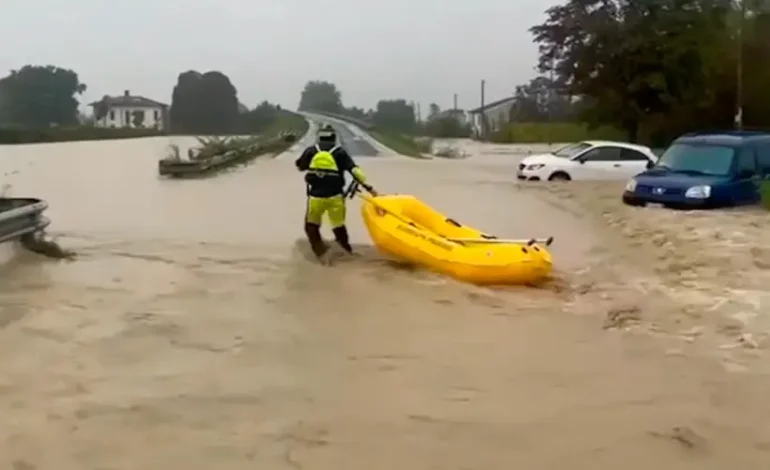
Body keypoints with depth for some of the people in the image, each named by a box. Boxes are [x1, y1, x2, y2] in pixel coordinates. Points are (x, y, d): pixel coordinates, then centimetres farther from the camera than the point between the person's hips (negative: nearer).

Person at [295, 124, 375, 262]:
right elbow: (354, 170, -9)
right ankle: (347, 251, 14)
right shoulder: (340, 152, 0)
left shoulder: (311, 151, 4)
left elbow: (299, 166, 20)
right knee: (339, 227, 11)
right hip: (335, 196, 0)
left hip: (315, 196, 0)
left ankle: (320, 252, 5)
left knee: (311, 226, 16)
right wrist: (367, 186, -11)